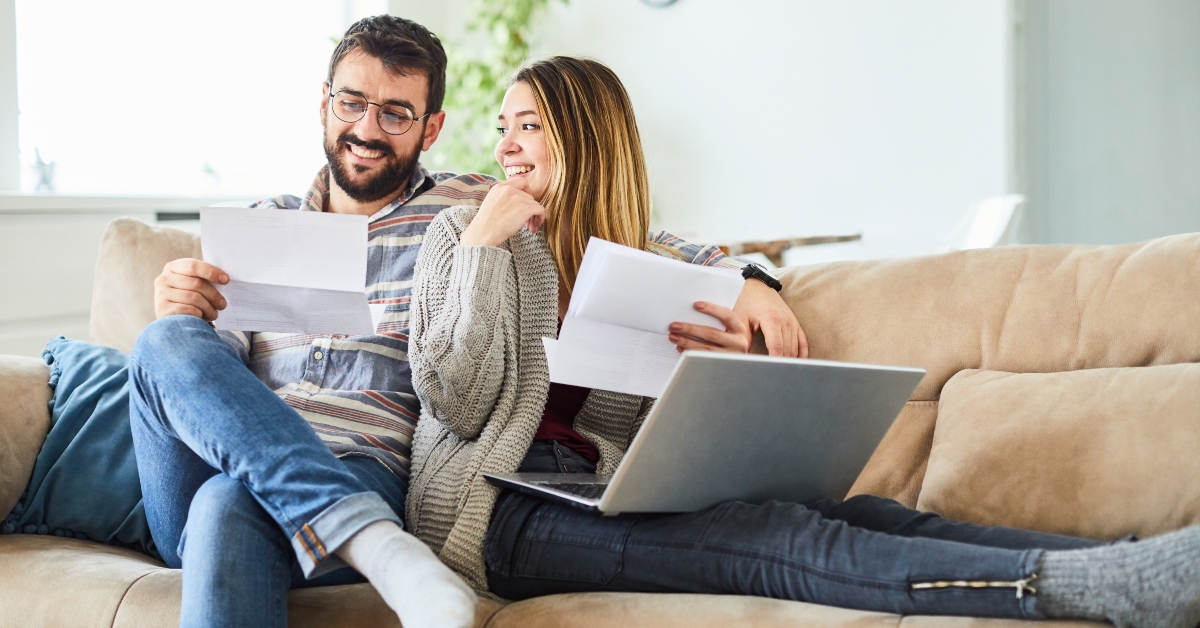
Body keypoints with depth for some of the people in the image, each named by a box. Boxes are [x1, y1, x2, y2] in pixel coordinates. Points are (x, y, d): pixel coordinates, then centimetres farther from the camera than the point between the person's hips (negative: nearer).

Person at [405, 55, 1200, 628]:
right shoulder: (464, 234, 8)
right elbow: (457, 404, -6)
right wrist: (485, 242, -6)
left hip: (600, 493, 5)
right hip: (496, 504, -5)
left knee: (851, 512, -22)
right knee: (778, 539, -30)